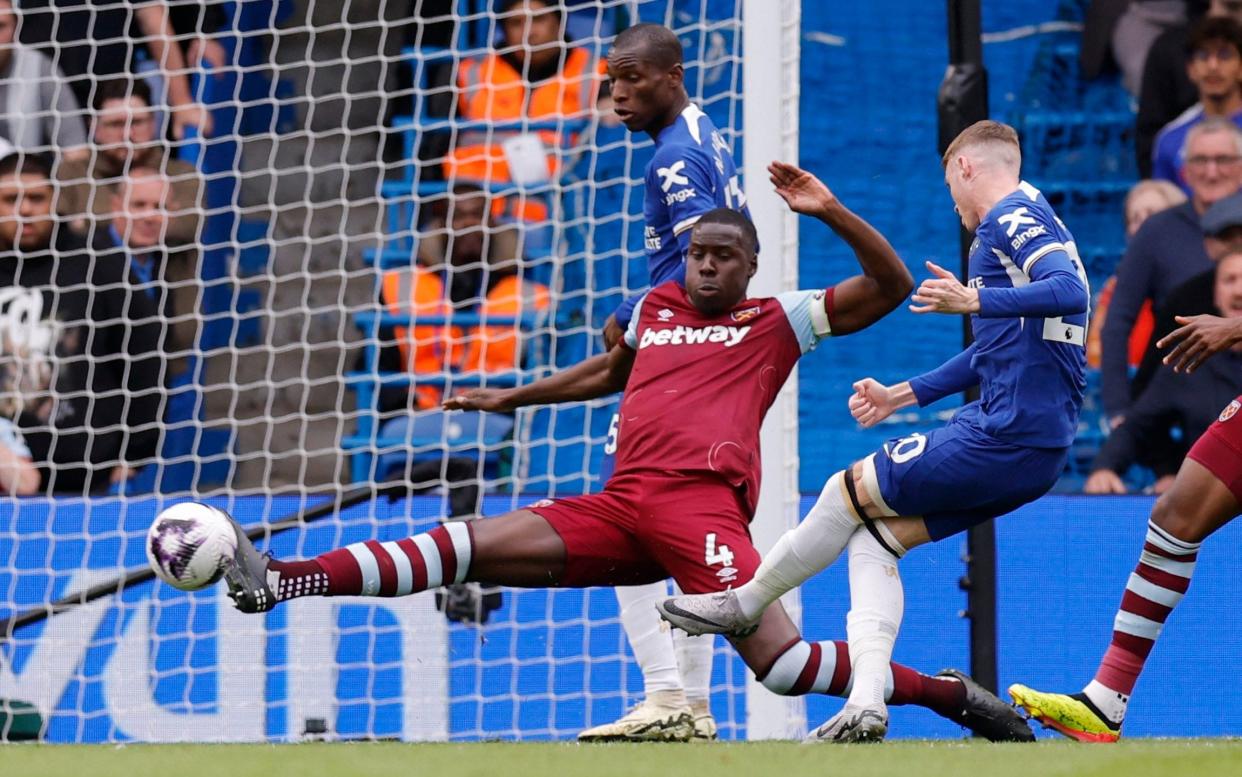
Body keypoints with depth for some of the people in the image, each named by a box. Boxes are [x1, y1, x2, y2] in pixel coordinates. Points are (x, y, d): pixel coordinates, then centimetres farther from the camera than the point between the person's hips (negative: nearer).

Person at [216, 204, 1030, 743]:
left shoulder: (778, 320, 11)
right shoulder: (655, 310, 25)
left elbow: (891, 286, 5)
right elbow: (611, 371, 46)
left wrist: (831, 212, -7)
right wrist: (513, 398, 51)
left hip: (701, 503, -5)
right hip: (621, 509, 5)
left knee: (781, 662, -22)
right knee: (472, 545, -8)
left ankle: (955, 697, -8)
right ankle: (283, 582, -16)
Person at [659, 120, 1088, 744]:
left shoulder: (1012, 216, -7)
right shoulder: (1021, 221, 25)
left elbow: (1069, 291, -26)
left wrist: (974, 301, -34)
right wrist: (902, 396, 35)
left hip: (1003, 435, -10)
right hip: (1035, 454, 10)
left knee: (850, 493, 3)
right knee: (875, 537, 9)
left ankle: (744, 603, 22)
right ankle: (866, 704, -4)